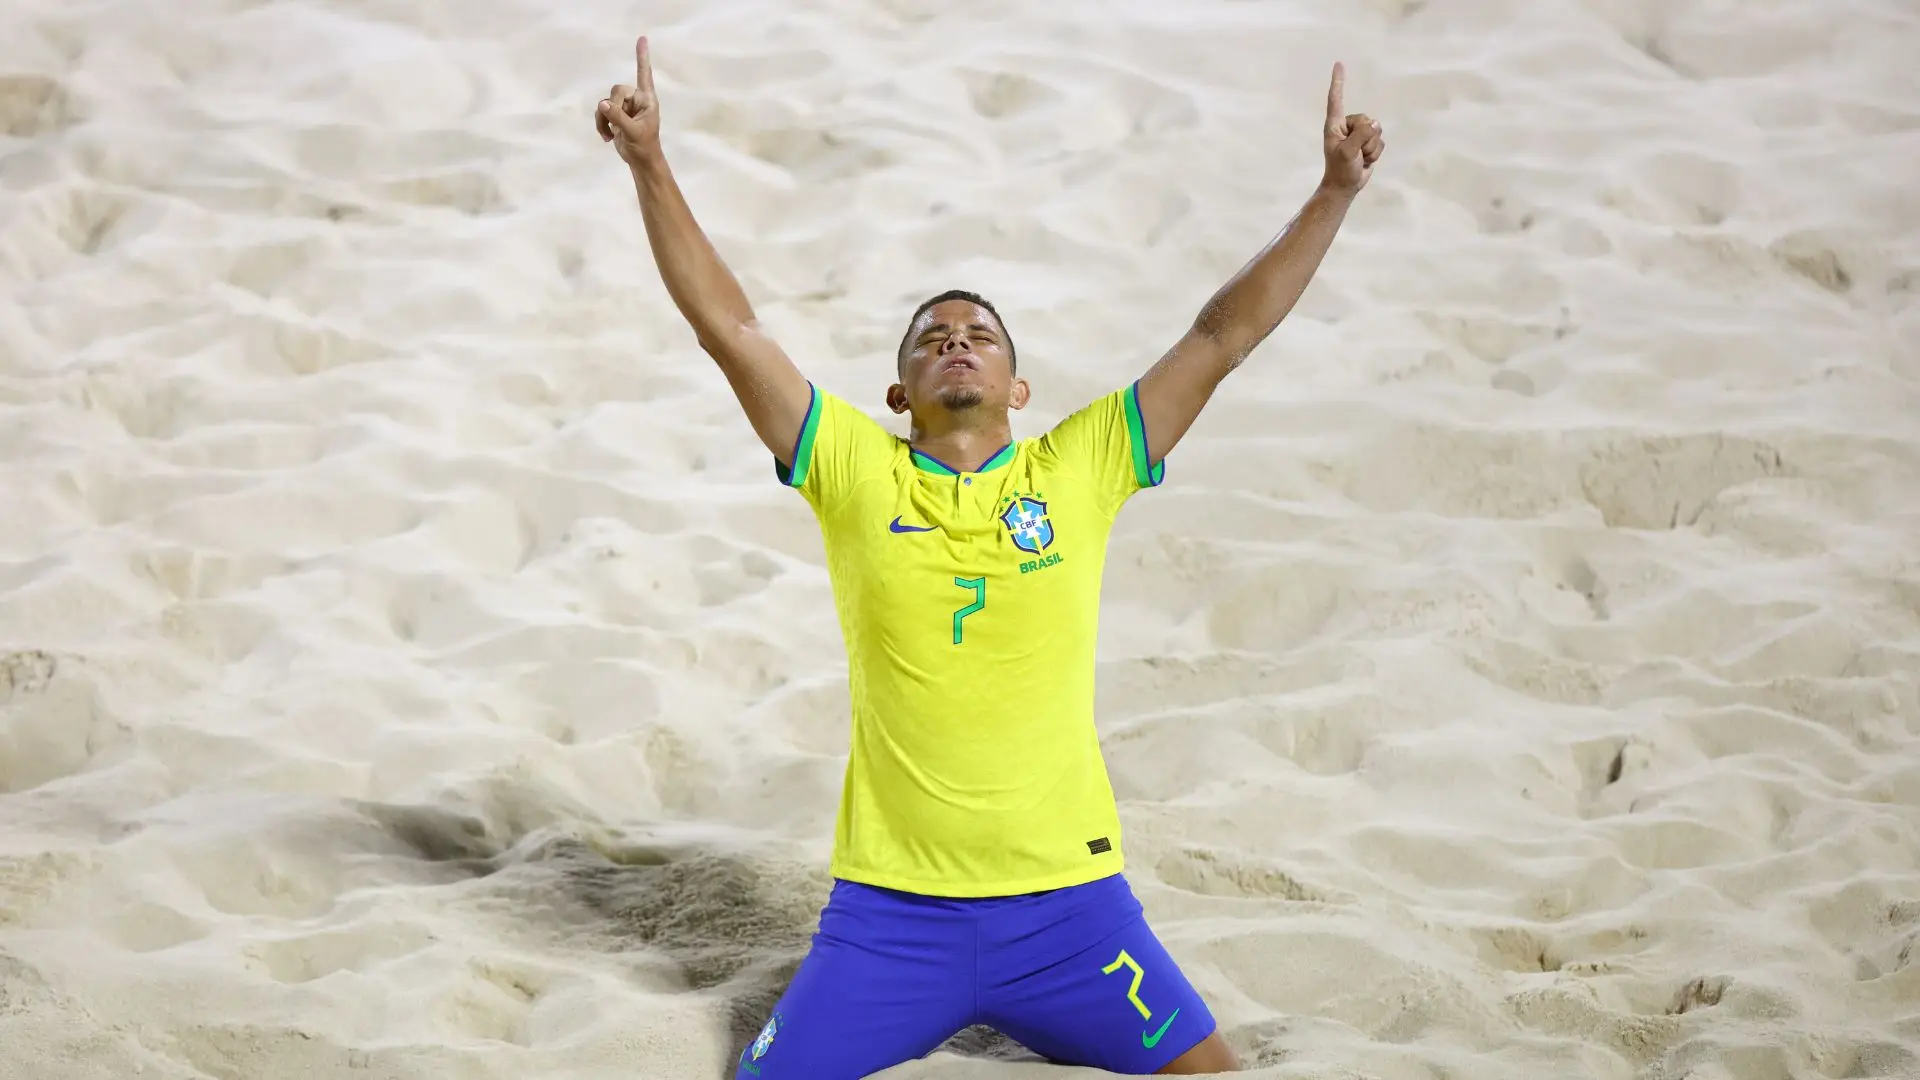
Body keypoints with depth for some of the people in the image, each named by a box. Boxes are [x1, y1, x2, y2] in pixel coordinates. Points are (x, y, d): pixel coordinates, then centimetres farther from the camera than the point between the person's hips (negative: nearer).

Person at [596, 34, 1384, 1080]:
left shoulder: (1080, 470, 3)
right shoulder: (856, 474, 2)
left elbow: (1220, 337, 1)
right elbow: (730, 329, -3)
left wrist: (1336, 191, -4)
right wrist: (650, 167, -9)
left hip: (1069, 904, 1)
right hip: (889, 912, 0)